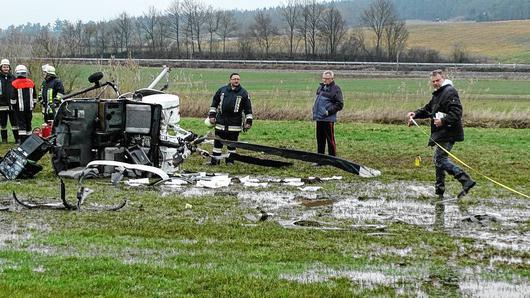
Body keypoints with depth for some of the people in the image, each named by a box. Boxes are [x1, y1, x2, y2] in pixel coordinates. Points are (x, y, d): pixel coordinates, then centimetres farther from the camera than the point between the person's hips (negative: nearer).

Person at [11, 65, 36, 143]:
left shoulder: (14, 84, -9)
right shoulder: (31, 83, 4)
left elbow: (13, 98, -6)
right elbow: (34, 96, 11)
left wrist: (13, 106, 5)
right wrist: (33, 106, 20)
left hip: (20, 108, -4)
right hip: (29, 107, 4)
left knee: (21, 124, -2)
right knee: (28, 124, 13)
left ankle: (23, 141, -7)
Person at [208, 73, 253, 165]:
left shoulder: (244, 93, 2)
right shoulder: (222, 90, 6)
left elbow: (248, 109, 4)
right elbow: (214, 103, 15)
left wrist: (248, 122, -1)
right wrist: (212, 115, 9)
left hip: (235, 123, -2)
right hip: (221, 121, 2)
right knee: (217, 142, 5)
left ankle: (230, 160, 15)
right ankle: (214, 160, 13)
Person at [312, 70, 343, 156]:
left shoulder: (335, 89, -9)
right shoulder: (321, 87, 15)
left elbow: (340, 104, -12)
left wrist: (329, 111, -16)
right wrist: (314, 110, 14)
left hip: (328, 119, -8)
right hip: (319, 118, 8)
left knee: (330, 139, -3)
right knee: (320, 139, 14)